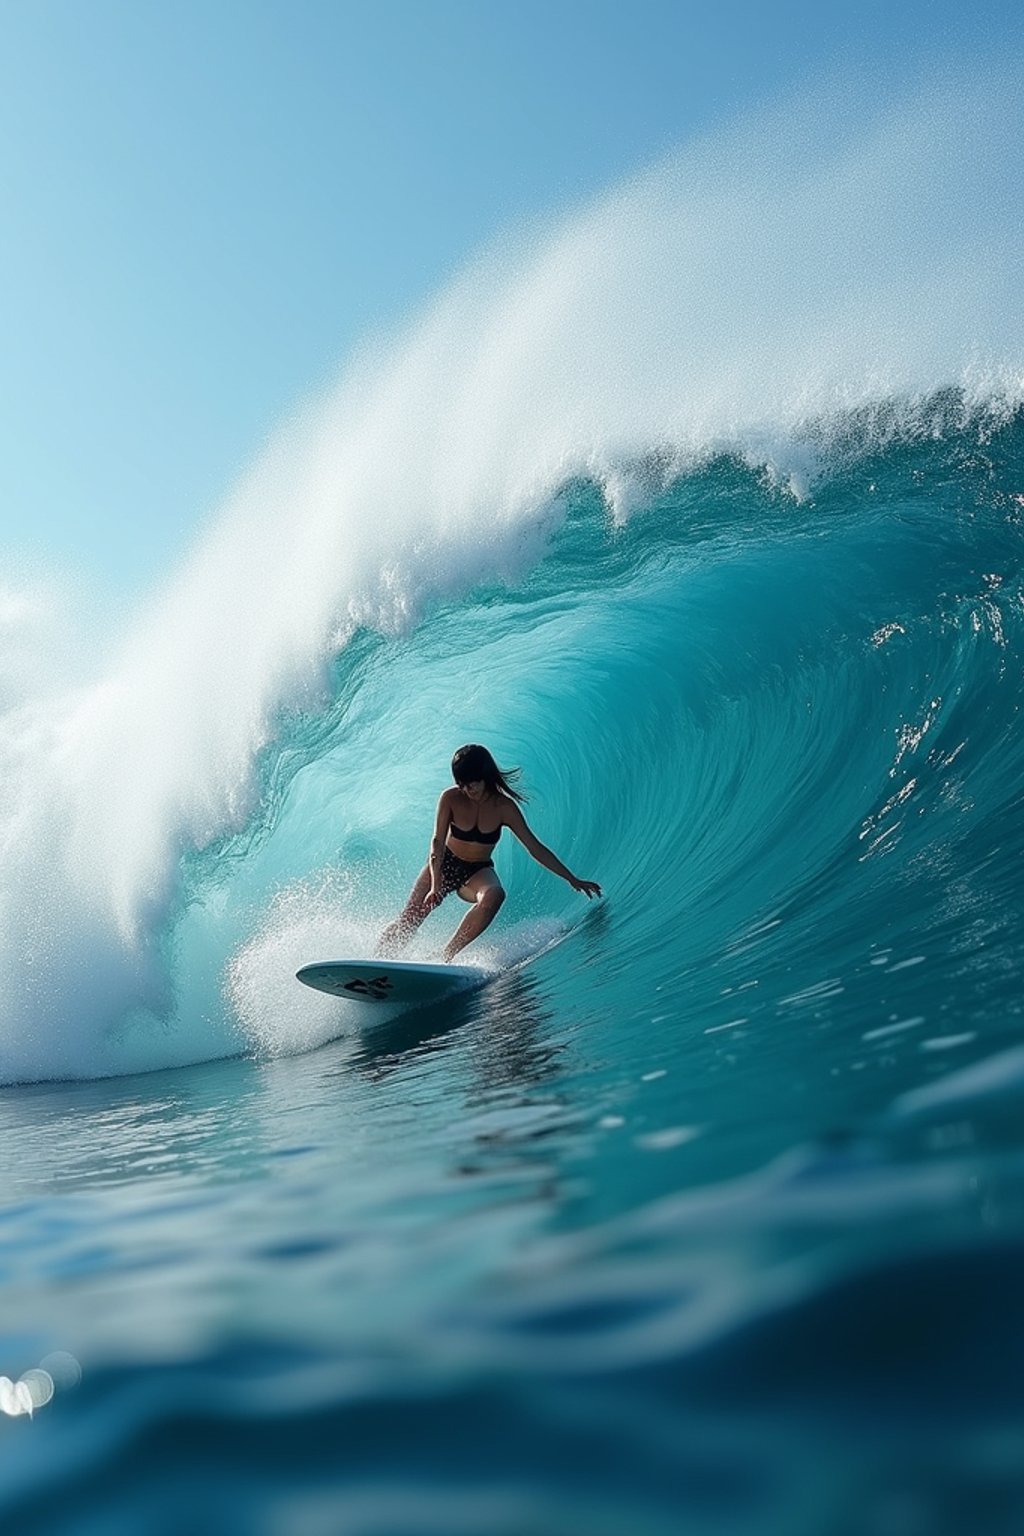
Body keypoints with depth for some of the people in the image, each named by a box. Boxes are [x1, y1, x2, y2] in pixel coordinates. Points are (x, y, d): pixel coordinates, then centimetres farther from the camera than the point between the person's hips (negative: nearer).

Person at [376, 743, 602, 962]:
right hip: (445, 864, 0)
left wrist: (572, 879, -9)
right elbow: (438, 841, -22)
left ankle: (447, 955, -27)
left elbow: (535, 848, -8)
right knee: (407, 923, -11)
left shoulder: (504, 807, -14)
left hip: (477, 872, 0)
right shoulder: (450, 798, -16)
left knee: (494, 895, -35)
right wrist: (435, 886, -37)